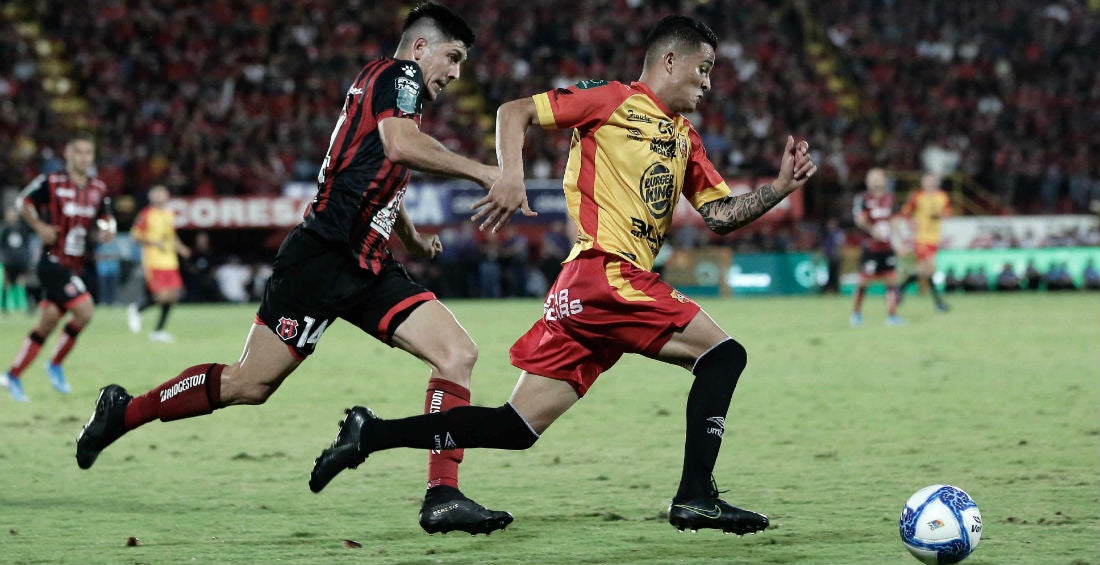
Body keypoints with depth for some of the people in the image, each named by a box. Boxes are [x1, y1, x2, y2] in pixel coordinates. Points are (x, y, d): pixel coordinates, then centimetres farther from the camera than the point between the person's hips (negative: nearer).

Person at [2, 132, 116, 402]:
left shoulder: (98, 190, 7)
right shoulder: (51, 182, -9)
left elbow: (106, 222, 18)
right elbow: (23, 202, 3)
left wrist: (105, 232, -4)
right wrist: (40, 227, -8)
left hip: (75, 266, 6)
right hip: (53, 263, -6)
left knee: (47, 323, 8)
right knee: (85, 310, -19)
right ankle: (56, 365, -1)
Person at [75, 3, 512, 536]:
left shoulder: (391, 86, 23)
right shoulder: (397, 73, -5)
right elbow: (400, 145, -27)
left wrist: (413, 239, 46)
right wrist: (479, 171, -23)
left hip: (368, 269, 9)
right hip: (322, 257, -9)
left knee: (457, 353, -8)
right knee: (248, 383, -3)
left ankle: (443, 499, -12)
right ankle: (123, 411, 17)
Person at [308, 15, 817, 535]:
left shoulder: (685, 139, 24)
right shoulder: (613, 100, 2)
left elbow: (719, 215, 22)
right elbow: (514, 112, -1)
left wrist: (780, 188, 9)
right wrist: (511, 176, -16)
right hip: (605, 272, -8)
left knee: (517, 428, 4)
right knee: (723, 354, -10)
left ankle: (370, 433, 7)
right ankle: (695, 497, -13)